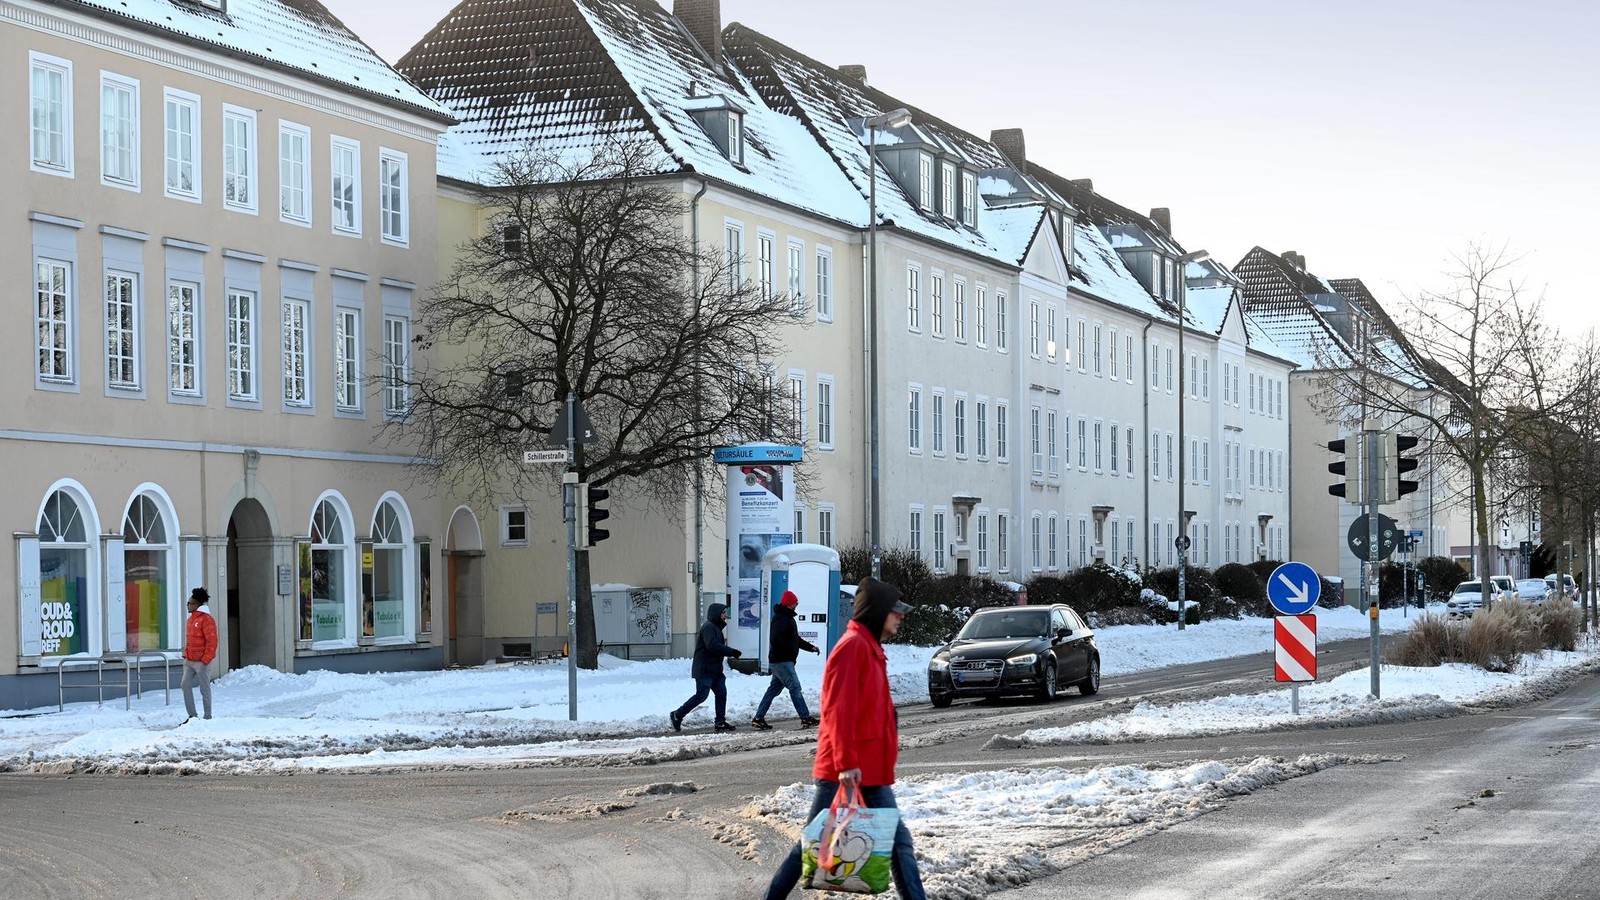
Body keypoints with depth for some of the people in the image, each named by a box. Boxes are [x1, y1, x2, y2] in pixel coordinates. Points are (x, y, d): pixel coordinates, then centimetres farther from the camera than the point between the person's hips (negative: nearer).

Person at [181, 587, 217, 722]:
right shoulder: (191, 619, 14)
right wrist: (185, 655, 13)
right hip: (189, 661, 8)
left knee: (205, 689, 0)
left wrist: (205, 660, -18)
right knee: (186, 685, 3)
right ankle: (192, 715, 10)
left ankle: (208, 717, 9)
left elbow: (211, 641, -17)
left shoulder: (206, 620, -13)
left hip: (201, 662, -8)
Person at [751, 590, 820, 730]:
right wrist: (790, 649, -18)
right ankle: (806, 719, -6)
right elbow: (775, 639, -26)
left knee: (774, 689, 11)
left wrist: (810, 647, 16)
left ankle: (758, 718, 12)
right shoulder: (781, 619, -16)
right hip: (782, 660, -11)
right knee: (795, 687, -8)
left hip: (785, 660, 11)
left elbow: (795, 639, 25)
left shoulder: (788, 618, 19)